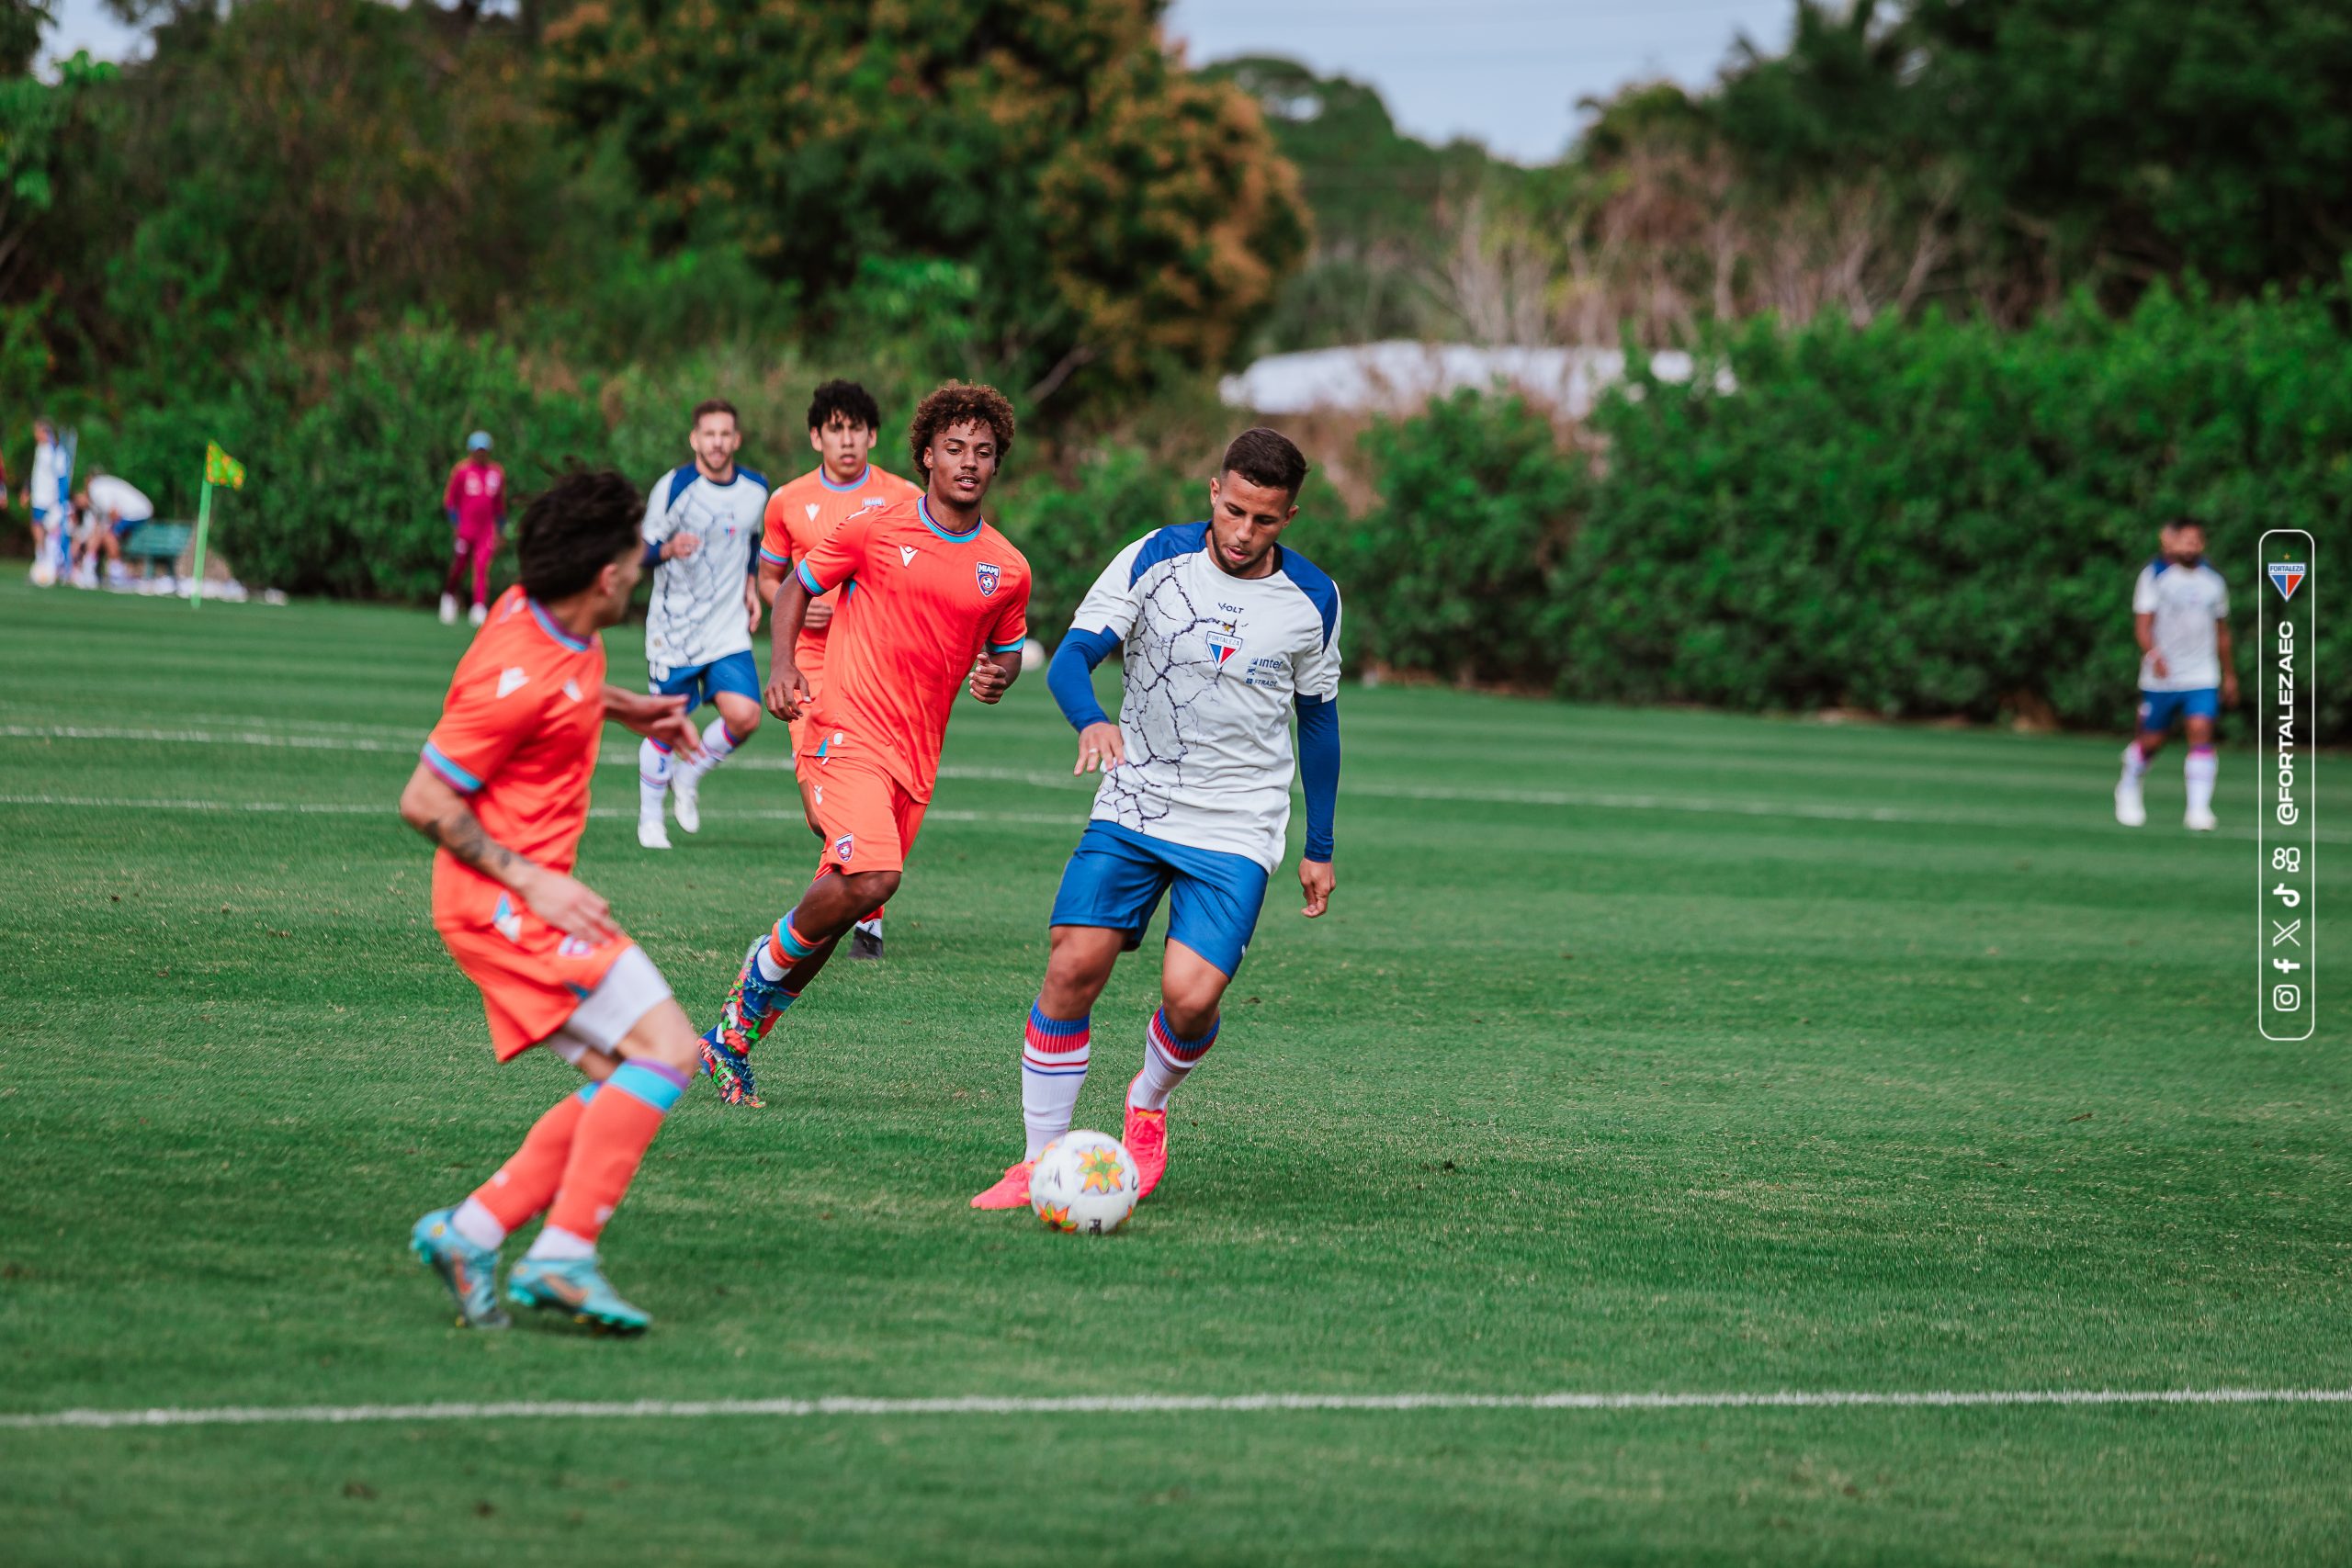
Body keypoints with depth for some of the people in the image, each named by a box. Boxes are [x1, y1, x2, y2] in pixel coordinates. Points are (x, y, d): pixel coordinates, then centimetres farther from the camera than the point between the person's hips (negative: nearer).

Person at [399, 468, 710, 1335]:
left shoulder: (544, 616, 5)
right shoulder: (519, 677, -23)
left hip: (526, 896, 10)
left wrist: (630, 708, 22)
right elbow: (423, 801, -18)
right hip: (504, 902, -10)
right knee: (666, 1047, -18)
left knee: (621, 1086, 7)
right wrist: (530, 879, -20)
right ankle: (564, 1256, -23)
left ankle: (471, 1229, 3)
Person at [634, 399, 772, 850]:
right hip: (673, 630, -3)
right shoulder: (673, 486, -9)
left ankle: (689, 777, 13)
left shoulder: (756, 489, 5)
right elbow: (642, 551, -5)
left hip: (729, 631, 3)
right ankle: (650, 817, 22)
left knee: (744, 716, -14)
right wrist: (670, 549, -26)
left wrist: (751, 585, 12)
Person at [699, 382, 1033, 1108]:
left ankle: (735, 1037, 21)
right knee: (870, 878, -26)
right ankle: (768, 963, 1)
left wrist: (998, 675, 0)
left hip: (917, 756, 5)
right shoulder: (874, 529, -3)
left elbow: (1006, 647, 24)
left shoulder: (1007, 569, 8)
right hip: (848, 730, -5)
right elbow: (797, 585, 9)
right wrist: (782, 666, -7)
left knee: (843, 901, 6)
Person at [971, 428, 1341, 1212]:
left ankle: (1148, 1105, 17)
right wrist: (1092, 721, -33)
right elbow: (1072, 656, -10)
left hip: (1236, 831, 0)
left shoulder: (1312, 600, 0)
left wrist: (1319, 847, 17)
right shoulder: (1154, 559, -5)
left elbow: (1318, 716, 13)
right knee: (1073, 967, -15)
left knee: (1191, 997, -17)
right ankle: (1042, 1159, 0)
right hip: (1132, 812, 0)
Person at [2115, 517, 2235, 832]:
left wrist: (2229, 674, 22)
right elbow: (2143, 623, -11)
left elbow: (2221, 630, 19)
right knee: (2151, 741, 5)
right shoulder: (2154, 575, -4)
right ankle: (2128, 789, 33)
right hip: (2161, 676, -2)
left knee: (2201, 734, -14)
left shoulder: (2212, 581, 9)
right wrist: (2154, 654, -29)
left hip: (2203, 676, 2)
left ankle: (2199, 809, -14)